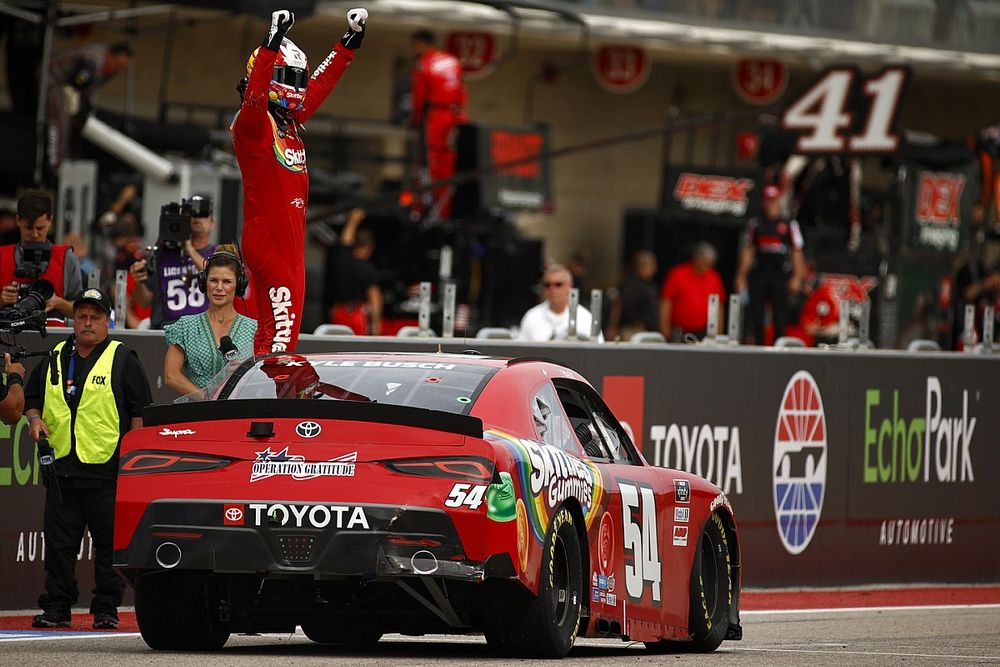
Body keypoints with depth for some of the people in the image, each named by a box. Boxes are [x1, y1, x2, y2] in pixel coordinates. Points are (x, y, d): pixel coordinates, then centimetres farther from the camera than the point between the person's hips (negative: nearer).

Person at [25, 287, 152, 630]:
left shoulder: (122, 359, 2)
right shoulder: (55, 359, 14)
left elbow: (140, 411, 2)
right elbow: (32, 396, 25)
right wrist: (35, 419, 3)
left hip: (107, 470, -4)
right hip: (61, 467, 4)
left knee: (109, 544, -2)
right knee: (59, 543, 4)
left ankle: (106, 610, 3)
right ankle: (57, 608, 9)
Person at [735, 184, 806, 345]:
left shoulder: (789, 225, 7)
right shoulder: (755, 224, 13)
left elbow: (797, 252, 4)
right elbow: (747, 252, 13)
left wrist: (797, 278, -4)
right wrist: (741, 276, 7)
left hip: (780, 276, -2)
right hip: (759, 275, 2)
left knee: (780, 317, -5)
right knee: (757, 315, -1)